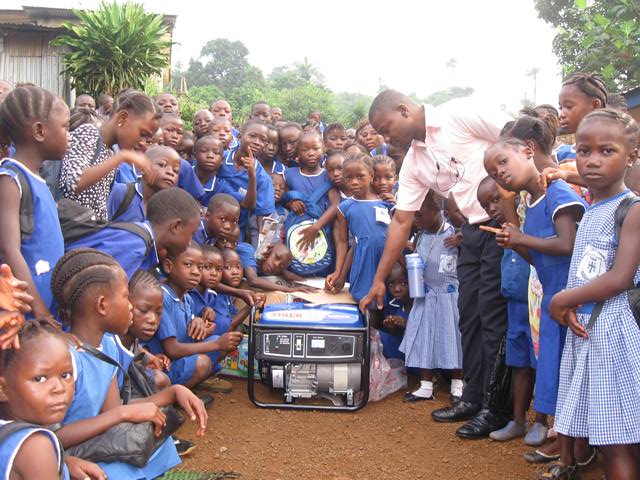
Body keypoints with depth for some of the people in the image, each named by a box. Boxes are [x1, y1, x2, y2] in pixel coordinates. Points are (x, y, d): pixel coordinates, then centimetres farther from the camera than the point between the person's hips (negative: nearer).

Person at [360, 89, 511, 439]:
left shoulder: (459, 114, -13)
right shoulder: (413, 163, 9)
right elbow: (401, 221, 11)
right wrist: (379, 280, 10)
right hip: (473, 229, 7)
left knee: (493, 315, -4)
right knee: (469, 316, 11)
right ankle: (473, 397, 25)